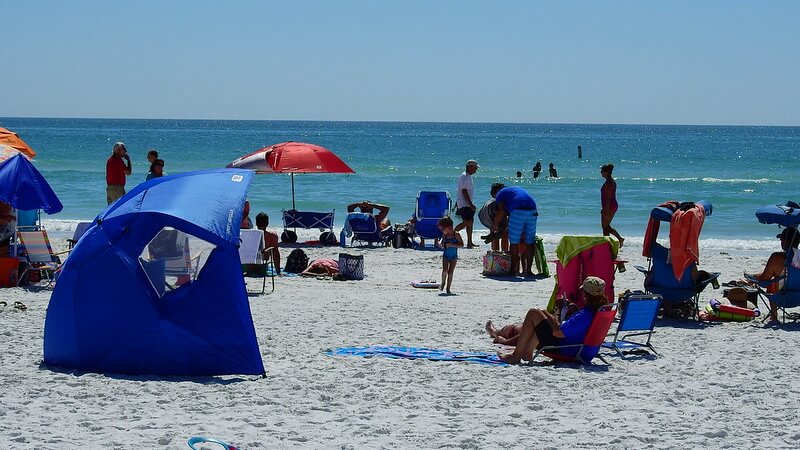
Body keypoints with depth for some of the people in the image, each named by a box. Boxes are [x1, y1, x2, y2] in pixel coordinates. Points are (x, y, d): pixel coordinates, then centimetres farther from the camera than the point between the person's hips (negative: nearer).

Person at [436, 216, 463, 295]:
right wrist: (440, 244, -7)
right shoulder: (445, 236, 4)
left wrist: (452, 245, -22)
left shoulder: (456, 234, -10)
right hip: (446, 255, 2)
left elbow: (462, 244, -13)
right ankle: (443, 283, 10)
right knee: (445, 270, -16)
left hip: (454, 256, -2)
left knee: (450, 272, -3)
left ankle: (448, 289, 5)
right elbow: (442, 245, 17)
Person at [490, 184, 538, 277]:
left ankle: (513, 270, 9)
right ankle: (528, 270, 11)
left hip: (518, 212, -5)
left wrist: (494, 226, 9)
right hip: (532, 211, 6)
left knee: (514, 242, 6)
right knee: (529, 243, 11)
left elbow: (501, 211, 0)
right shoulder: (516, 189, 36)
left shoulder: (500, 193, 17)